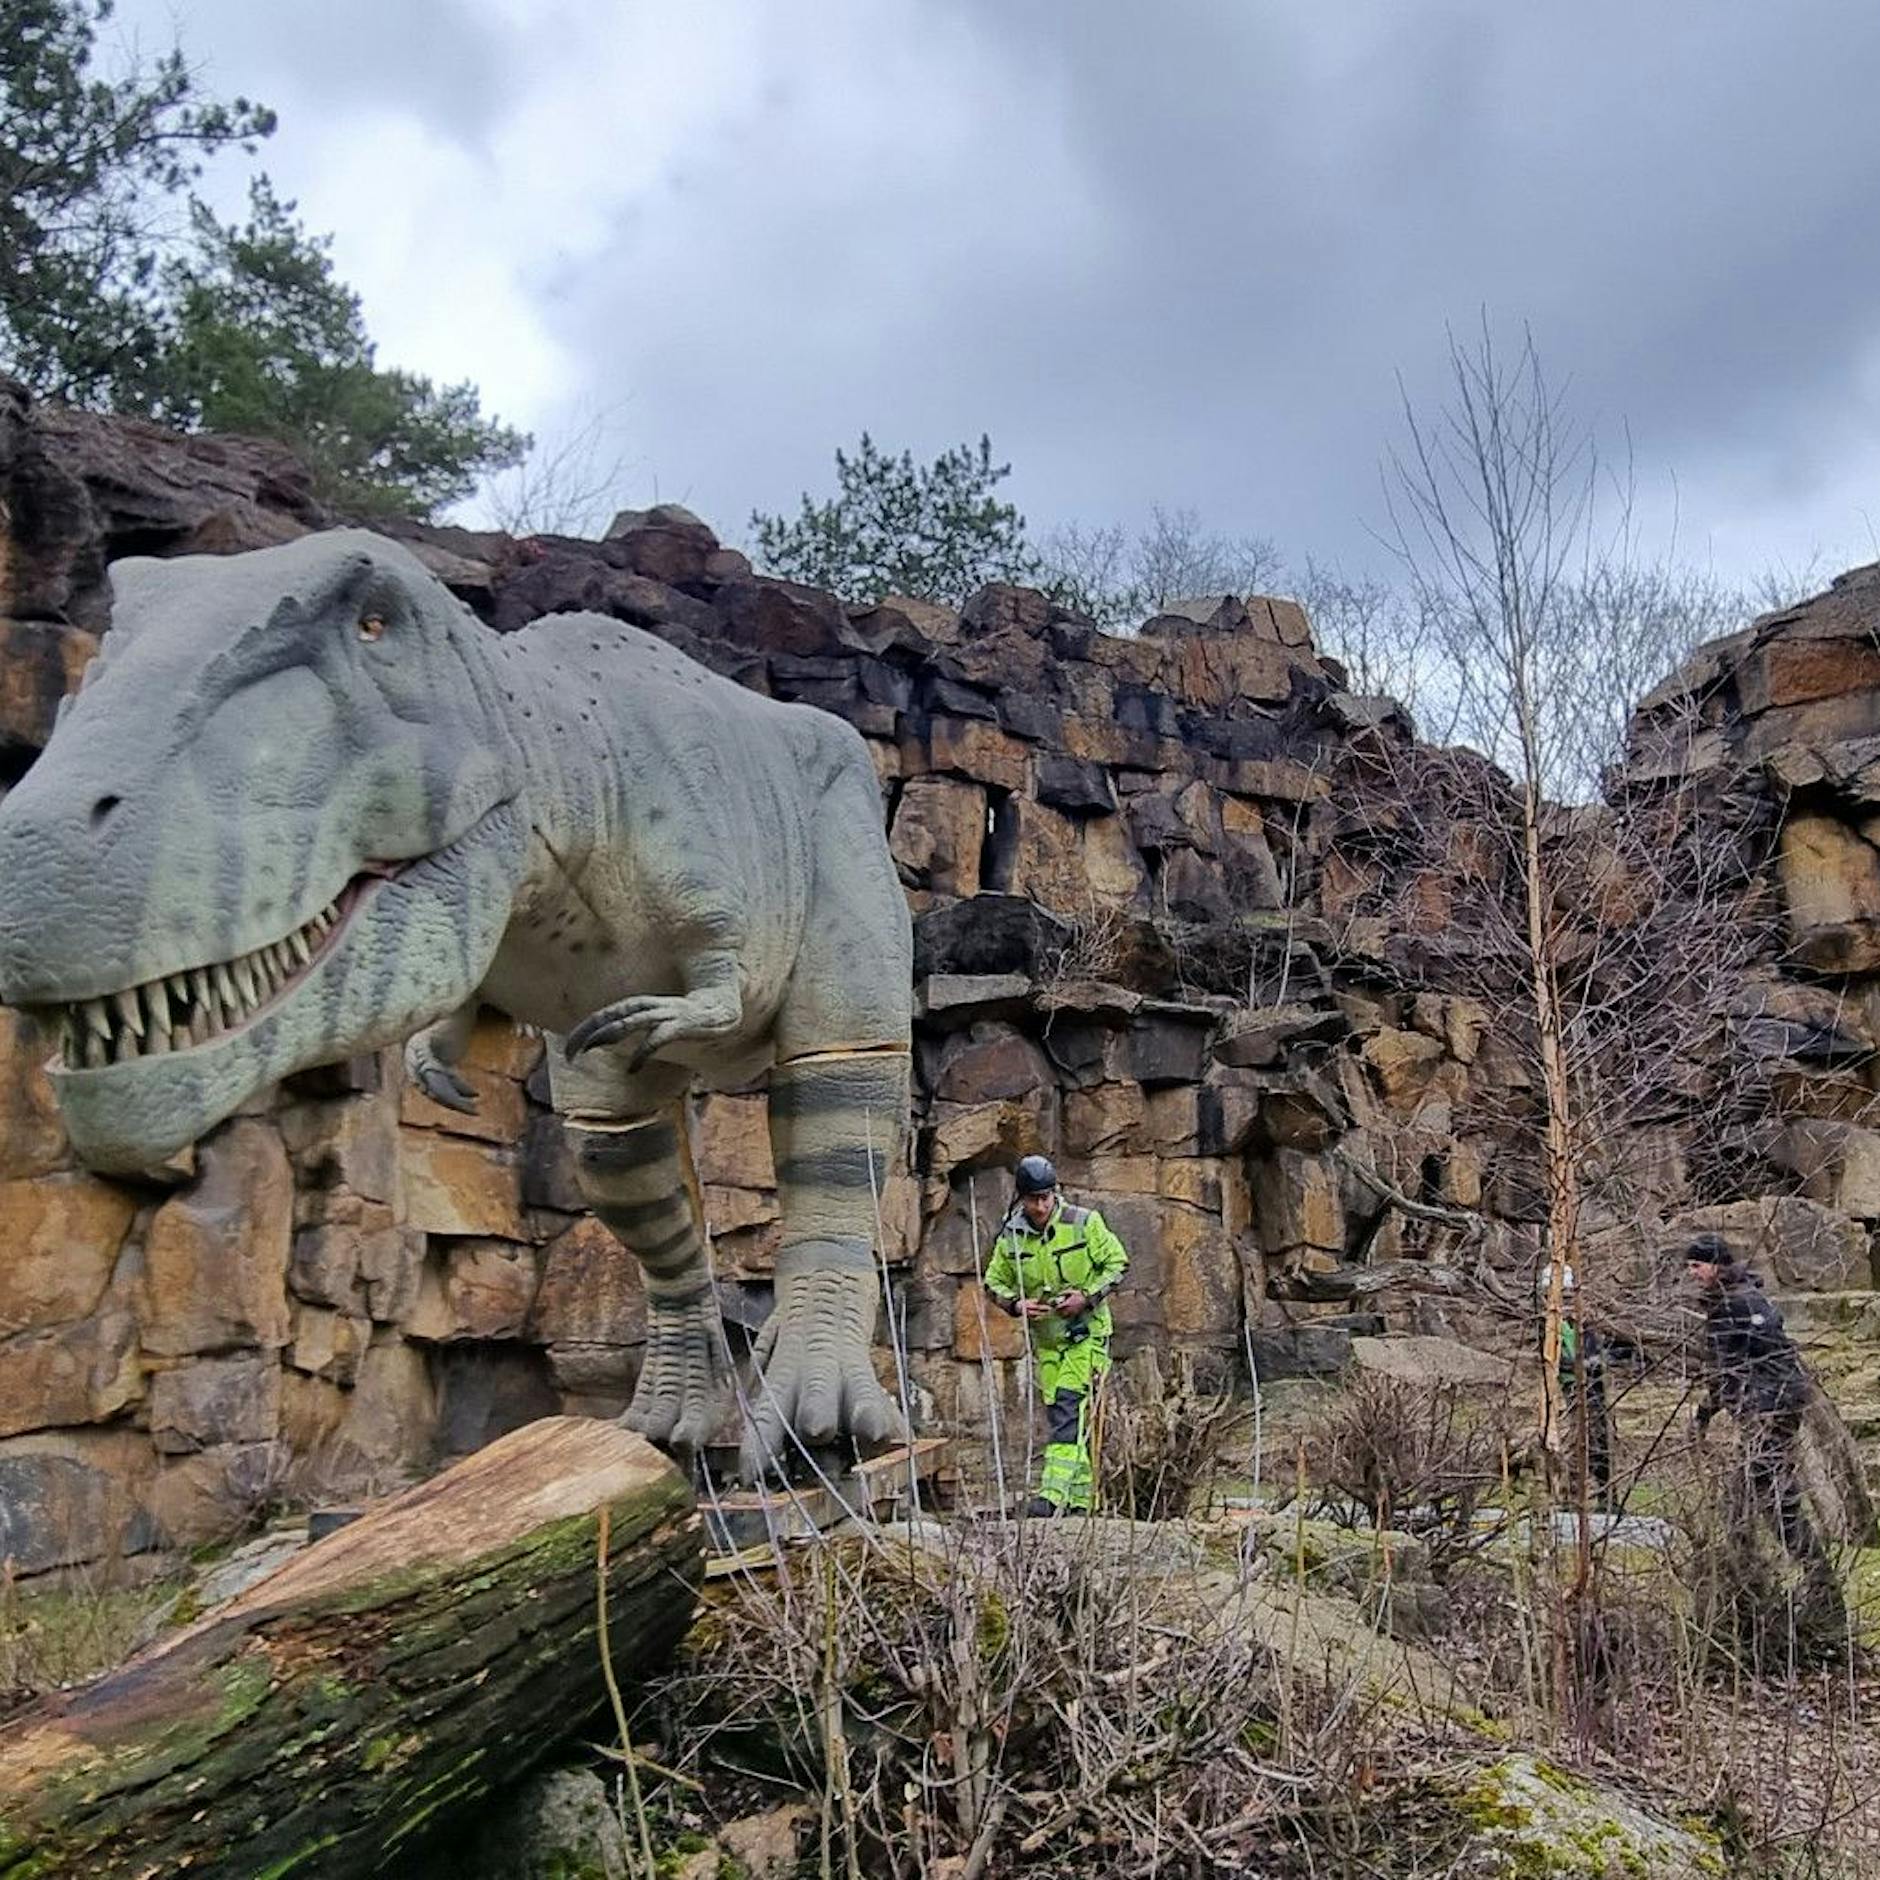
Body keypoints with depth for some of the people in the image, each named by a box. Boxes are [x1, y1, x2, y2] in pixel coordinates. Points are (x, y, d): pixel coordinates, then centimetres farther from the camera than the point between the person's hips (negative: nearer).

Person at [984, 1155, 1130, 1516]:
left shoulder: (1084, 1223, -10)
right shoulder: (1011, 1237, -3)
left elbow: (1118, 1263, -2)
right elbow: (994, 1283, 9)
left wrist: (1088, 1297, -16)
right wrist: (1015, 1304, -13)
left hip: (1087, 1333, -4)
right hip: (1045, 1338, 4)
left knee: (1068, 1406, -18)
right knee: (1060, 1415, 7)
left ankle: (1054, 1493, -23)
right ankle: (1079, 1498, 17)